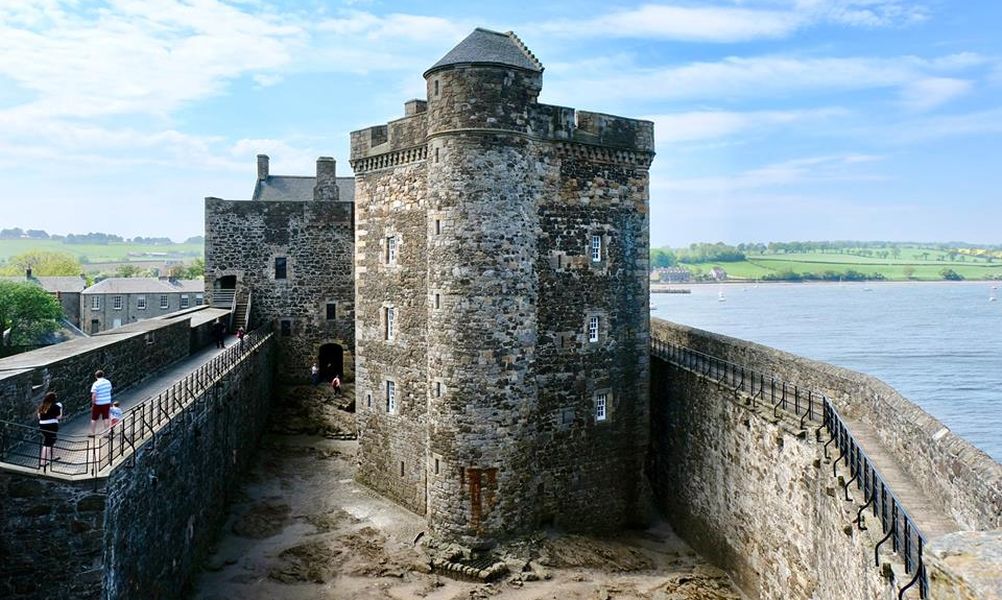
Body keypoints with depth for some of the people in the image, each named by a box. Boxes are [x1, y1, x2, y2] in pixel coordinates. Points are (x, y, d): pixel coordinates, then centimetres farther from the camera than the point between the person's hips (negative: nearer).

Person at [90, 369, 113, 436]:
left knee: (94, 419, 11)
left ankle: (92, 433, 17)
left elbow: (94, 395, -19)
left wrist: (93, 403, -8)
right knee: (106, 418, 9)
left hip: (98, 403, -4)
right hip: (107, 403, 4)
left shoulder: (96, 384, -15)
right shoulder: (108, 382, 2)